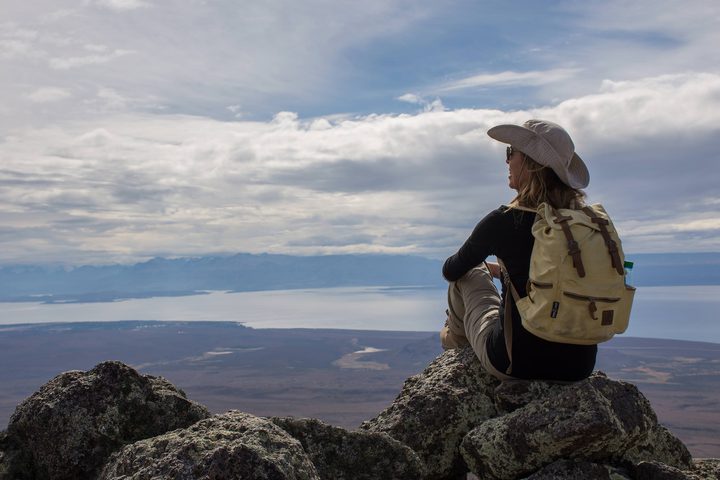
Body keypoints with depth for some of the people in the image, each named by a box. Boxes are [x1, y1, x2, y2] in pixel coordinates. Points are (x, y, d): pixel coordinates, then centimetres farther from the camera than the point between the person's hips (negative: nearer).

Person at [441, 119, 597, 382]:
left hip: (519, 362, -5)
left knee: (468, 274, 17)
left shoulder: (503, 222, -14)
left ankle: (457, 339, 43)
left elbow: (451, 271, 4)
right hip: (579, 364, 5)